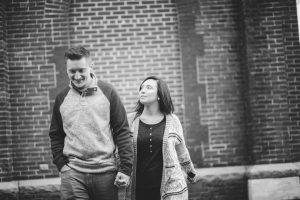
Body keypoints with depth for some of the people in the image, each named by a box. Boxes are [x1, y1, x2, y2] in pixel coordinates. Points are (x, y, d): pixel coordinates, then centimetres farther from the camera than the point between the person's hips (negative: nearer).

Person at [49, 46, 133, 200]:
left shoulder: (107, 92, 0)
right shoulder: (61, 98, 7)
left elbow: (123, 132, -1)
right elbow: (56, 136, 14)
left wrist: (126, 168, -6)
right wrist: (61, 165, 3)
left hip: (106, 171, -1)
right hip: (72, 173, 1)